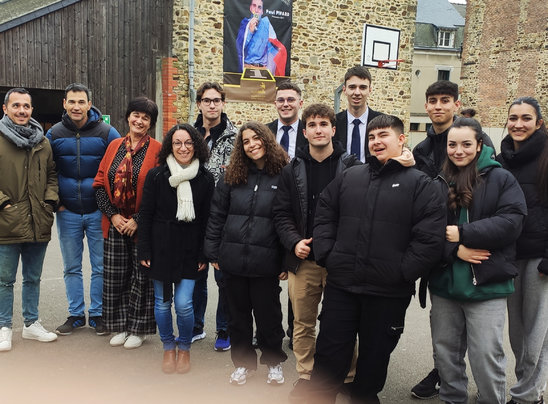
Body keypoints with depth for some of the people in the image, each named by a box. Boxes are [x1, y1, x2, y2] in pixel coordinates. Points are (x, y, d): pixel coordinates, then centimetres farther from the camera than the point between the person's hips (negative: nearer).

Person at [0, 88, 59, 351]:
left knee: (33, 279, 16)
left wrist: (50, 201, 2)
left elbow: (51, 175, 16)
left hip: (38, 225, 4)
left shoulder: (42, 142, 10)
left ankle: (31, 324, 30)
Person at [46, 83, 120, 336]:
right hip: (67, 213, 3)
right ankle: (75, 315, 24)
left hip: (98, 211, -2)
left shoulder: (106, 132, -5)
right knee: (71, 268, 11)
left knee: (101, 267, 5)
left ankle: (97, 314, 19)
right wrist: (55, 202, 4)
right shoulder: (54, 134, 3)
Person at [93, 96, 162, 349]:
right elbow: (100, 183, 8)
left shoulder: (157, 150, -6)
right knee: (115, 277, 10)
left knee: (142, 277, 5)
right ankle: (121, 327, 26)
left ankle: (138, 329, 20)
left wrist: (137, 220, -13)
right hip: (115, 224, 4)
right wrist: (112, 215, -4)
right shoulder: (115, 146, 9)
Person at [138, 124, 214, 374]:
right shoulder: (156, 176, -1)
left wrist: (204, 255, 0)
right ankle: (168, 348, 31)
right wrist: (144, 251, -3)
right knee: (162, 302, 9)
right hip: (161, 248, 1)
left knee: (183, 303, -4)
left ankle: (184, 348, 21)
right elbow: (145, 215, 1)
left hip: (190, 250, 0)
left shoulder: (205, 179, 0)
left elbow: (208, 219, 3)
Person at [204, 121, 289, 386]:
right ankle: (243, 362, 34)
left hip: (266, 262, -3)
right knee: (238, 314, 15)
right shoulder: (232, 178, 5)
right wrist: (213, 253, 5)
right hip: (233, 260, 3)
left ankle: (273, 361, 33)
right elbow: (216, 216, 9)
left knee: (268, 314, 10)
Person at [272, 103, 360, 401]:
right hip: (303, 259, 3)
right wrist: (294, 242, -8)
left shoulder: (351, 167, 0)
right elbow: (282, 214, 7)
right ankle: (305, 377, 30)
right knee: (303, 323, 12)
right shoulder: (292, 171, 7)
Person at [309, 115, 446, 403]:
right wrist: (326, 255, 1)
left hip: (389, 293, -2)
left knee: (375, 358, 16)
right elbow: (323, 216, 12)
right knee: (328, 357, 10)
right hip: (340, 286, 3)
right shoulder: (348, 177, 9)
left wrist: (402, 272, -13)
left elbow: (430, 236, -11)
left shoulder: (420, 184, -3)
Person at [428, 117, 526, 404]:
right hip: (443, 282, 3)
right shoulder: (437, 183, 4)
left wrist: (463, 233, -16)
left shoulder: (500, 179, -1)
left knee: (486, 356, 1)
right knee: (445, 352, 16)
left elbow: (510, 221, -12)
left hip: (487, 283, -3)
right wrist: (454, 250, -15)